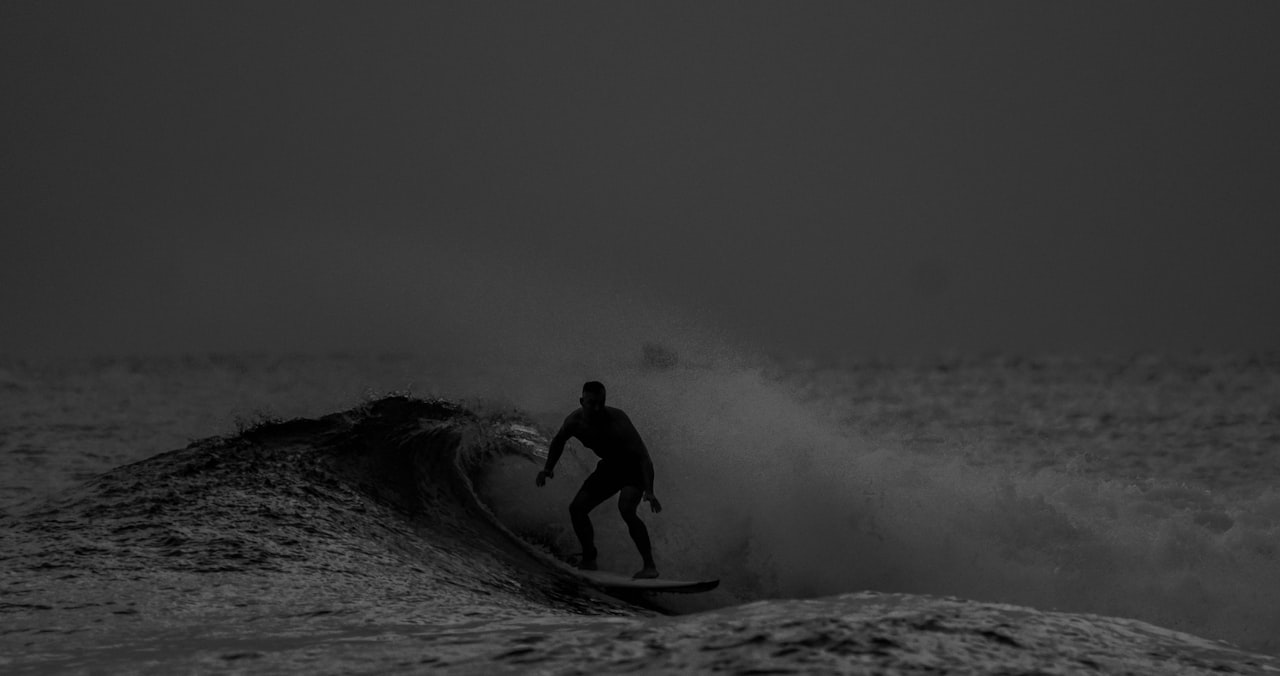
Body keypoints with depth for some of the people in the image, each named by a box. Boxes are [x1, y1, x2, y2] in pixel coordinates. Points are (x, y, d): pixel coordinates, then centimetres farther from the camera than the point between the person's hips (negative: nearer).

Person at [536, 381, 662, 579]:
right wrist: (548, 469, 1)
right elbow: (558, 442, 12)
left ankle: (650, 566, -27)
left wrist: (649, 492, -45)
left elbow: (644, 456, -35)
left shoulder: (617, 422, -33)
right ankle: (589, 561, 16)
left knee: (626, 508, -31)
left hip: (634, 468, -7)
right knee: (577, 507, -1)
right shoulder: (575, 422, -14)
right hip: (610, 466, 7)